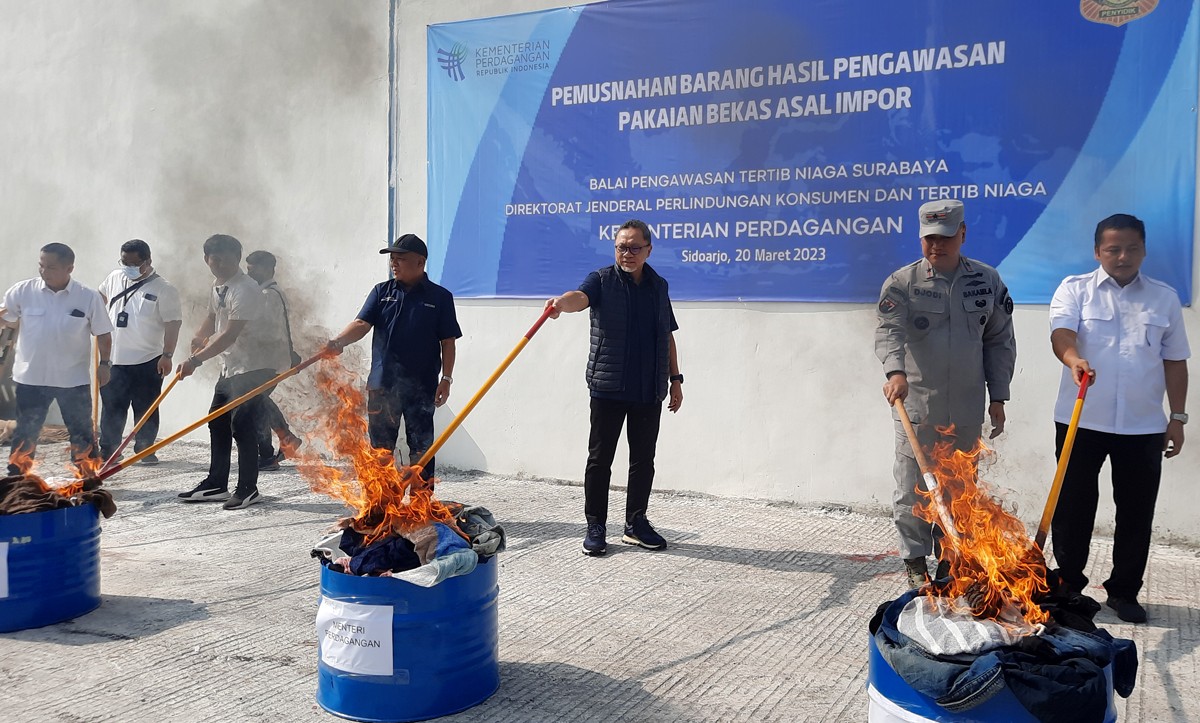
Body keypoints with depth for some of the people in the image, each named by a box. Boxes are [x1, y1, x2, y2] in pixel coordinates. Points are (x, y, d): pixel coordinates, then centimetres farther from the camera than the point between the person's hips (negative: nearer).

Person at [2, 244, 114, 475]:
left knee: (82, 432, 10)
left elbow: (102, 333, 2)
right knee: (25, 432, 12)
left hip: (74, 379, -1)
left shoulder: (89, 297, -7)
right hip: (31, 377, 1)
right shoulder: (22, 291, -6)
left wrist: (105, 363, 0)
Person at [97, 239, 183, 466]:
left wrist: (167, 355, -16)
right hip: (114, 359, 4)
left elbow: (173, 323, -12)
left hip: (147, 361, -4)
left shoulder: (163, 289, -11)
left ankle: (145, 450, 17)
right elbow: (101, 297, 26)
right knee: (111, 407, 10)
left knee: (146, 408, 6)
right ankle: (107, 449, 20)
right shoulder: (115, 278, 4)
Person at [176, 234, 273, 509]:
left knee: (242, 426, -8)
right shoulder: (218, 285, 10)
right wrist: (199, 336, 5)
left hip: (252, 367, -10)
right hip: (230, 368, 10)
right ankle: (215, 485, 24)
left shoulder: (245, 290, -20)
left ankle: (247, 489, 4)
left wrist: (196, 360, -28)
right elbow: (213, 316, 26)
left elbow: (230, 335, -26)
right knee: (218, 424, 13)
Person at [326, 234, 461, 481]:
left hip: (422, 387, -2)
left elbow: (448, 342, 2)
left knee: (421, 449, 5)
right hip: (382, 384, 3)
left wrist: (446, 378, -4)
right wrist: (338, 342, -22)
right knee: (381, 448, 10)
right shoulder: (382, 292, 9)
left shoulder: (439, 297, 2)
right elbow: (362, 323, -3)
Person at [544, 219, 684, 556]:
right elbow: (580, 297, -22)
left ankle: (636, 524, 22)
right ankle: (596, 526, 11)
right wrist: (561, 302, -45)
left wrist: (675, 379, 15)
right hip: (608, 388, -4)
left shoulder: (658, 286, 13)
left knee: (644, 459, 10)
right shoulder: (602, 280, 0)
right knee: (600, 459, 1)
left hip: (649, 390, 4)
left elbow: (667, 337, 18)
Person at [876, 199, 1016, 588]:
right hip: (916, 406, -2)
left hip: (967, 410, 3)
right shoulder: (901, 283, -3)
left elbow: (1000, 343, 10)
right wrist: (895, 371, -37)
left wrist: (997, 398, 7)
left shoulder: (988, 281, 6)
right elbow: (888, 330, -17)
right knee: (913, 487, 2)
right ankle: (916, 562, 16)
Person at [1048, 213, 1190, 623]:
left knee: (1136, 512, 8)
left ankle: (1124, 592, 22)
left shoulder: (1165, 298, 10)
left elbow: (1174, 361, 11)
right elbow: (1061, 332, -16)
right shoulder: (1075, 290, 2)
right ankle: (1068, 584, 21)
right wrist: (1074, 359, -38)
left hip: (1143, 425, 2)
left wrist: (1177, 417, 7)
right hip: (1081, 421, -2)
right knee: (1073, 506, 6)